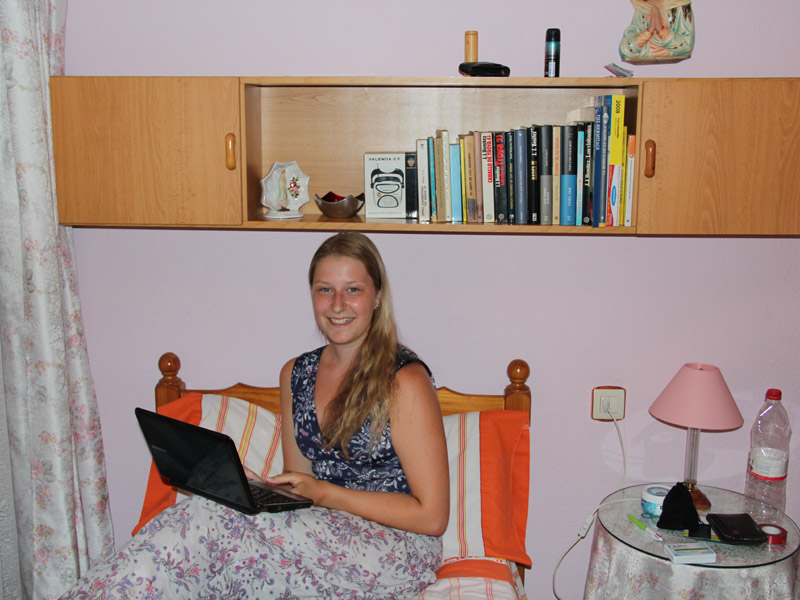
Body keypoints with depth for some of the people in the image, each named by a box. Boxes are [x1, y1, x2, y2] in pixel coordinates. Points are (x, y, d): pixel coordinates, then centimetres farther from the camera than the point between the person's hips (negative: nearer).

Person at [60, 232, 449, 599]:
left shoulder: (405, 381, -11)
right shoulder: (296, 374, 9)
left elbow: (431, 516, -11)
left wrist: (323, 493, -15)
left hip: (396, 550, -5)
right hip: (324, 530, 6)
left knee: (208, 520, -27)